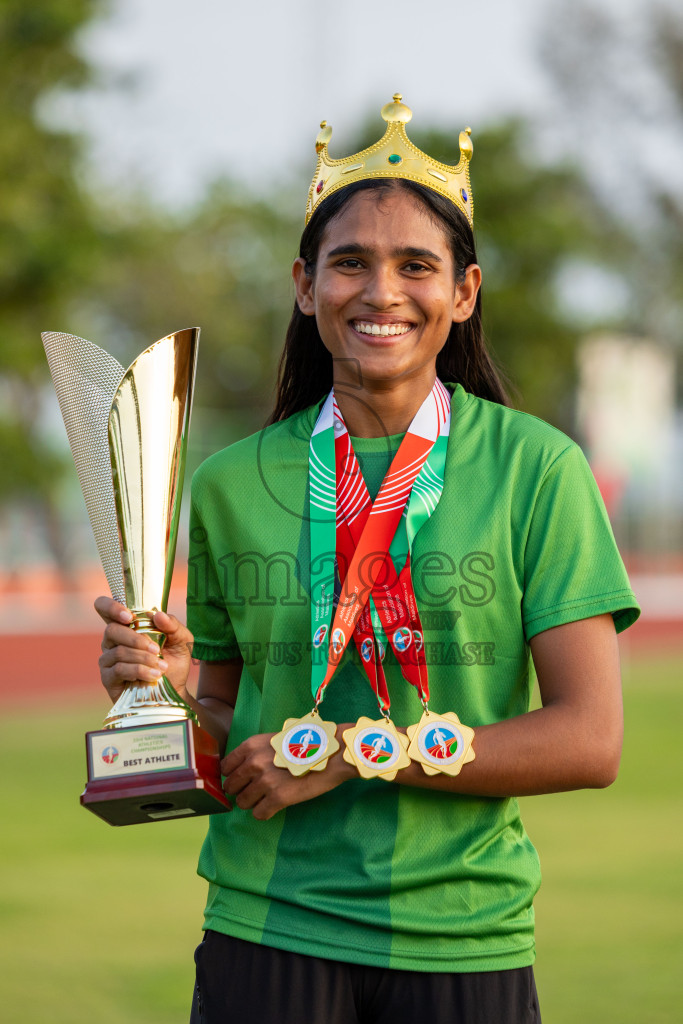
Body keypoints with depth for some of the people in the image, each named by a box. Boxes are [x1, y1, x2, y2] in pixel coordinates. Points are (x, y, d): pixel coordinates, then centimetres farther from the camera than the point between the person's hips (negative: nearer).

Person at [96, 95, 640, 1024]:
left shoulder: (535, 469, -4)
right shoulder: (231, 485, 4)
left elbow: (589, 741, -9)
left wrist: (353, 752, -13)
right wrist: (176, 687, -8)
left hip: (464, 938, -1)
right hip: (268, 930, 1)